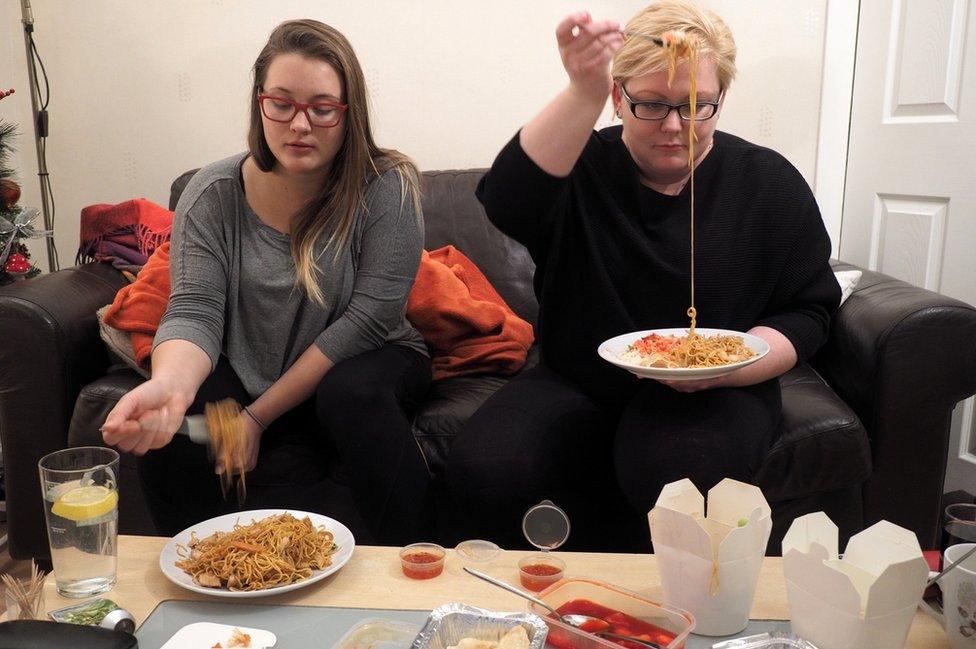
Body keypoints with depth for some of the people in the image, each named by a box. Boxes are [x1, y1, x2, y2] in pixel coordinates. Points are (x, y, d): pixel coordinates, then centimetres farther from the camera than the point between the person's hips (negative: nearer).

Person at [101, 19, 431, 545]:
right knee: (162, 428, -24)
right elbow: (194, 312, -15)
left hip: (360, 364, -2)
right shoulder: (214, 194, -7)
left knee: (354, 394, -35)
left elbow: (369, 319, -20)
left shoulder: (387, 186, -15)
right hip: (246, 373, 3)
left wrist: (259, 415, -20)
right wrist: (170, 384, -41)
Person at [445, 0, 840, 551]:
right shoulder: (579, 165, 0)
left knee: (678, 478, -35)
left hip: (713, 394, 0)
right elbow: (508, 203, -23)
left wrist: (725, 367, -15)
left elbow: (808, 310, 4)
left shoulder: (770, 184, 4)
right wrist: (583, 93, -35)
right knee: (485, 472, -26)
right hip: (578, 386, 1)